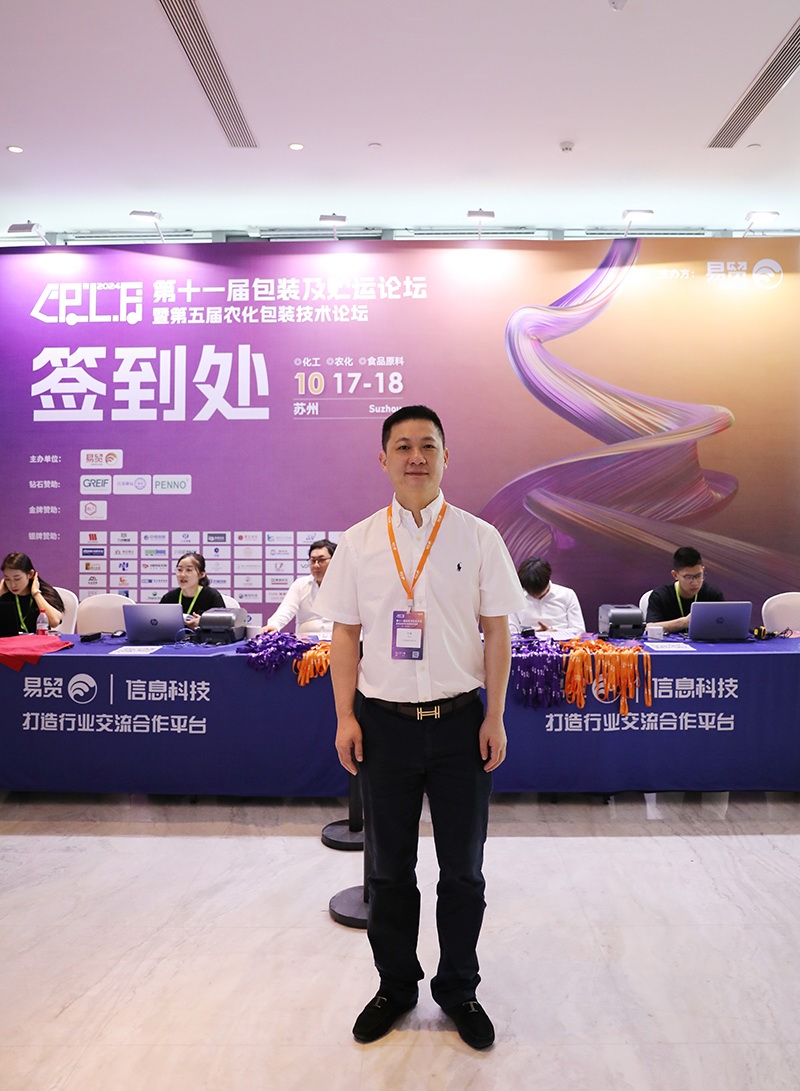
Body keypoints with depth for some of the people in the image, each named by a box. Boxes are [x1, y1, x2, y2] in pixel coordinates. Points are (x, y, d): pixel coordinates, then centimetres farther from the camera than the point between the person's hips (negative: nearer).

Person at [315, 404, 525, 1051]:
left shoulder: (478, 537, -1)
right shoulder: (359, 542, 2)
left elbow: (497, 633, 0)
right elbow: (346, 634, 3)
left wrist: (495, 718, -4)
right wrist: (346, 717, -2)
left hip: (460, 720, 0)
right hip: (384, 722, 1)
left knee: (463, 870, 13)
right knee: (390, 870, 15)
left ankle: (459, 990, 34)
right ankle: (396, 985, 37)